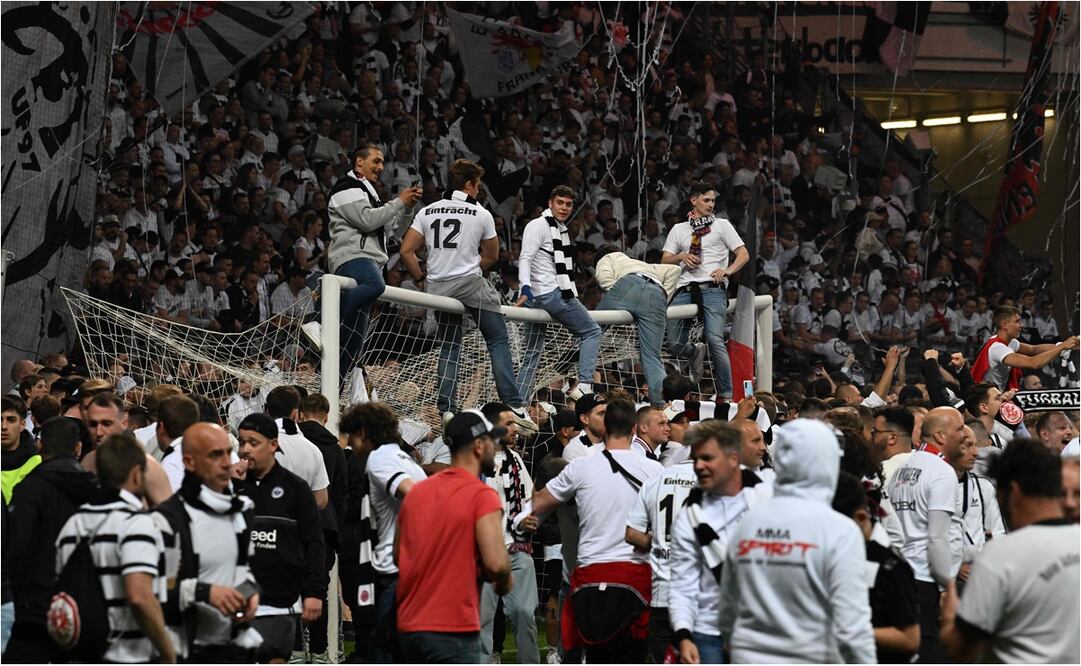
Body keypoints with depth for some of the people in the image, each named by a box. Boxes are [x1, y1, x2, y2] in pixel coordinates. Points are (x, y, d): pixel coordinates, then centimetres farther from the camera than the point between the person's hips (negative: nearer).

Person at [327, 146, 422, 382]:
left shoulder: (367, 192, 31)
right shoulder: (348, 188, 0)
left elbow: (389, 228, 31)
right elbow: (367, 220, -14)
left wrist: (407, 206, 16)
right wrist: (399, 202, -4)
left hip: (367, 262, 10)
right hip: (351, 256, -10)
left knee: (354, 340, 4)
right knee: (375, 285, -42)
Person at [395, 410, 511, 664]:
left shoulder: (416, 492, 11)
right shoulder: (482, 495, -11)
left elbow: (398, 556, 18)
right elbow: (496, 563, -20)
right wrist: (504, 583, 1)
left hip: (410, 626, 8)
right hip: (453, 631, -8)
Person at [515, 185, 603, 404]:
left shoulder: (561, 230, 24)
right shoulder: (539, 225, -6)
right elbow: (525, 259, -16)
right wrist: (526, 287, -29)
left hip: (537, 300, 10)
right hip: (551, 294, -10)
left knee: (532, 353, 8)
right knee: (592, 331, -3)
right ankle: (584, 385, -14)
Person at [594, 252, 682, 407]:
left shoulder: (609, 258, 35)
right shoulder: (650, 268, 47)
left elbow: (604, 276, 11)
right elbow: (674, 270, 27)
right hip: (658, 295, 4)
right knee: (652, 357, 1)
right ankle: (660, 404, -14)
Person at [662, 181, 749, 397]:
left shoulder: (722, 225, 17)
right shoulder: (678, 229, 23)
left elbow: (743, 254, 10)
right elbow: (665, 260, 17)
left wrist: (728, 270, -8)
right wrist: (681, 257, -4)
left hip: (712, 289, -3)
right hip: (685, 290, 3)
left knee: (715, 340, -21)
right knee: (674, 345, -7)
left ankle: (725, 395, -18)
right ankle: (696, 353, 28)